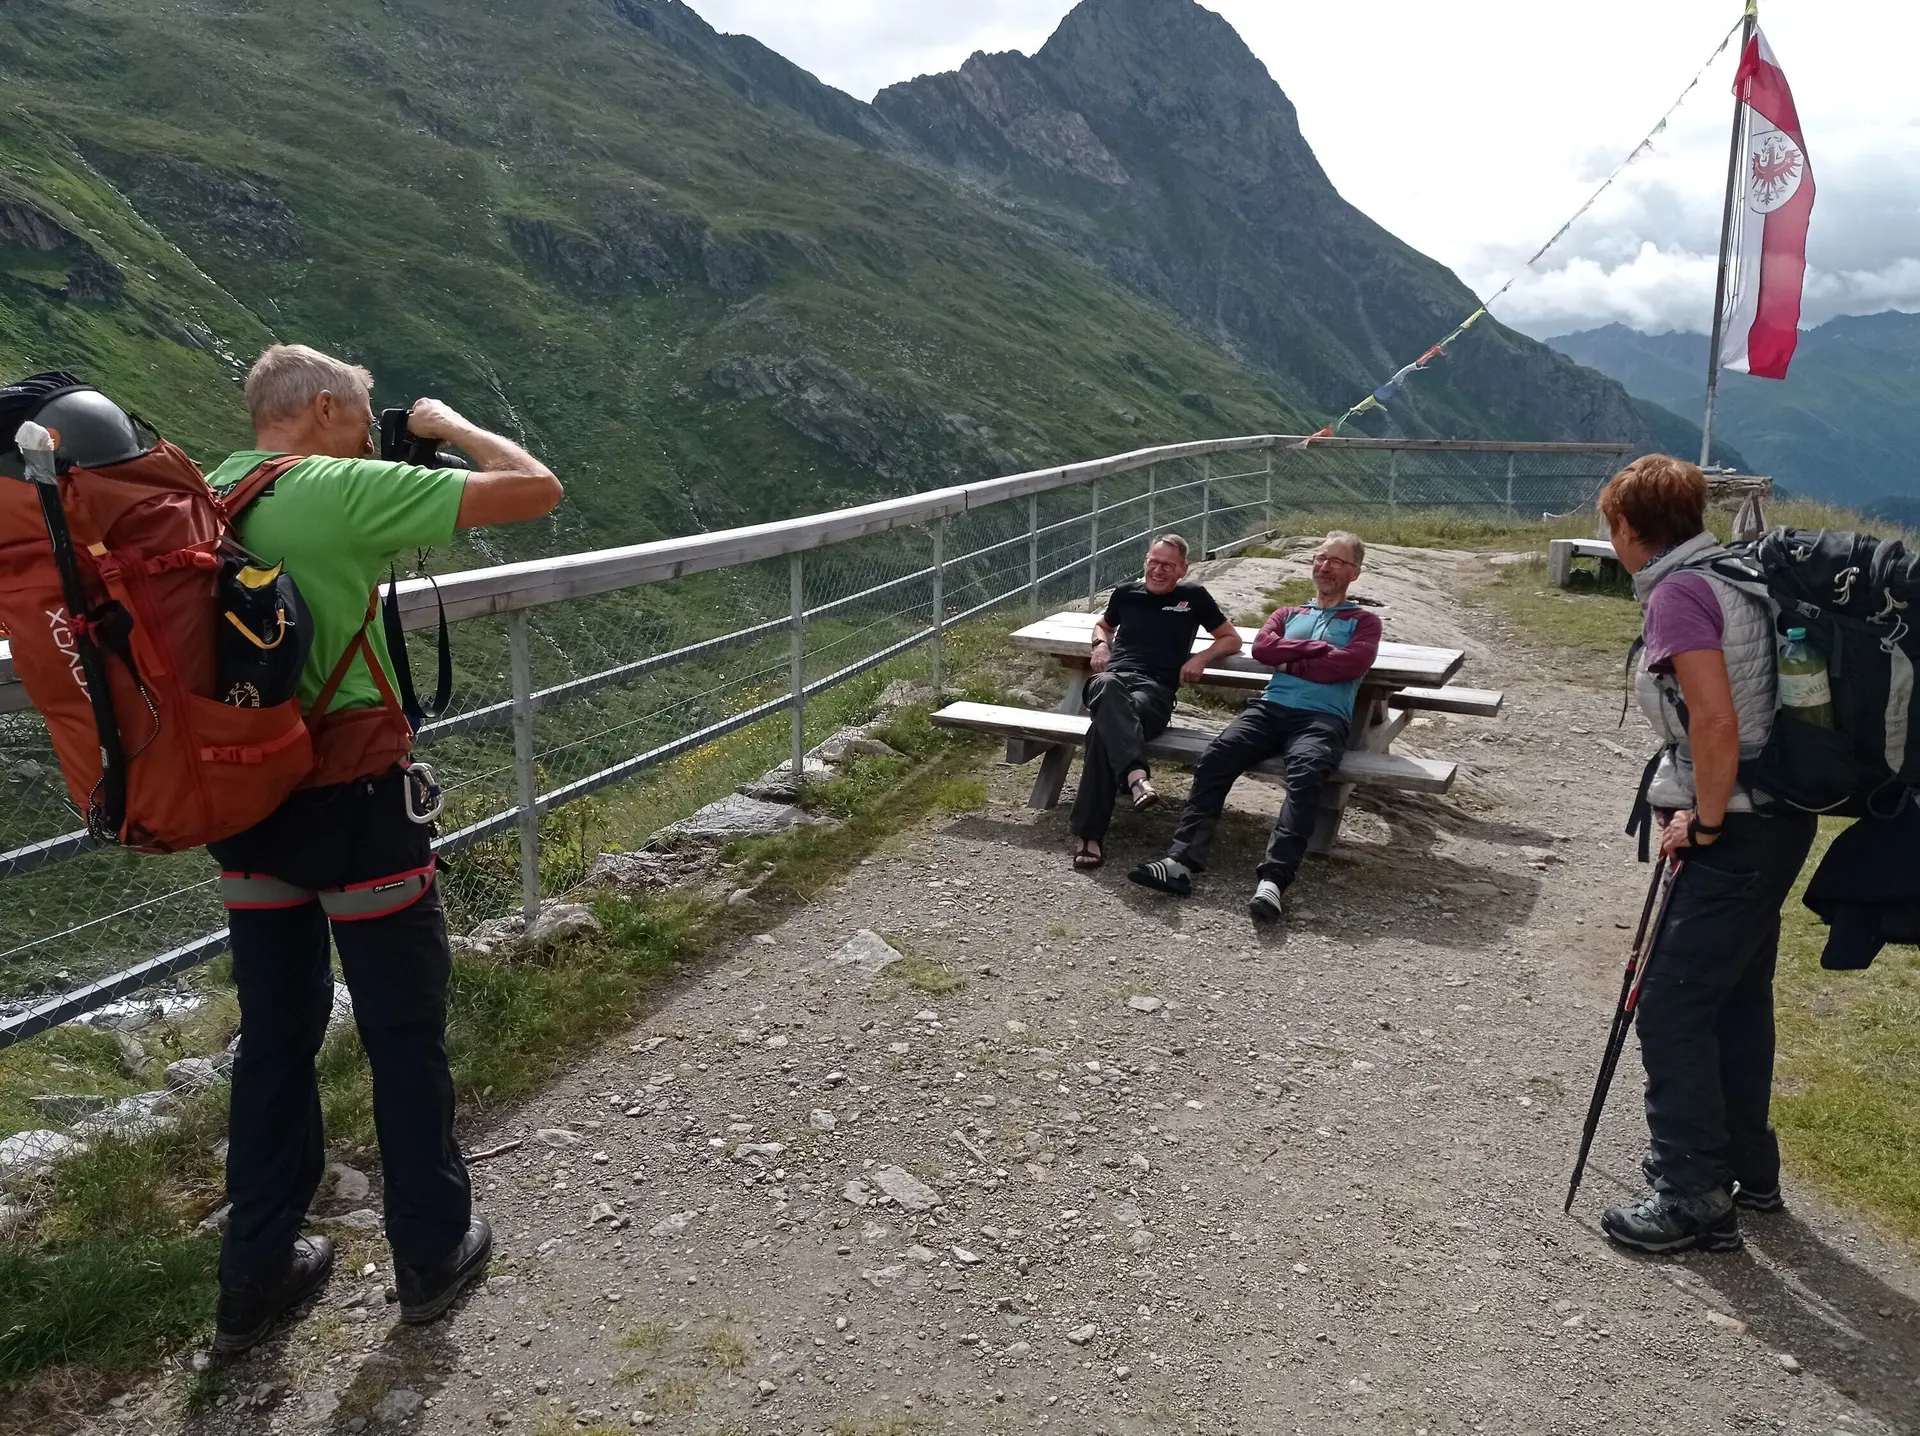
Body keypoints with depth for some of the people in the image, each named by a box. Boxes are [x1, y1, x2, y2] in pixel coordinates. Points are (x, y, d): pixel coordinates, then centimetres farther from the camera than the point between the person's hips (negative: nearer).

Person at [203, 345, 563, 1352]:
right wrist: (446, 425, -1)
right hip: (355, 803, -7)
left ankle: (255, 1277, 29)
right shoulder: (345, 491, -15)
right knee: (405, 1033, 9)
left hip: (246, 804, 7)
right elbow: (537, 489, -16)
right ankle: (433, 1253, 25)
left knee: (275, 1035, 18)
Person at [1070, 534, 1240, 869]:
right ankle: (1136, 773, -60)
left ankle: (1089, 832, -43)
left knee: (1107, 726, -38)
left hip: (1155, 689, -2)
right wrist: (1101, 645, 19)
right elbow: (1102, 625, 43)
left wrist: (1201, 658, 6)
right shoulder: (1126, 592, 24)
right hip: (1114, 678, 2)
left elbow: (1232, 639, 24)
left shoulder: (1193, 596, 17)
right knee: (1107, 687, -42)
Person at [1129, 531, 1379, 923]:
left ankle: (1274, 880, -50)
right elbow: (1262, 648, 9)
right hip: (1271, 708, 3)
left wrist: (1291, 662, 4)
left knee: (1304, 772, -37)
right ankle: (1183, 860, -38)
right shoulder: (1287, 615, 31)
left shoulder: (1363, 622, 21)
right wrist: (1317, 649, 2)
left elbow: (1353, 663, -2)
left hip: (1324, 718, -3)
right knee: (1216, 755, -27)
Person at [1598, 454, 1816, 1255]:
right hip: (1774, 819, 10)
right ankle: (1746, 1167, 34)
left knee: (1672, 1007, -2)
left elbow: (1717, 724, -27)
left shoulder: (1678, 594, -17)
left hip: (1735, 834, -10)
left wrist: (1703, 822, -14)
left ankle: (1692, 1197, 7)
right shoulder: (1730, 574, 10)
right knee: (1735, 994, 20)